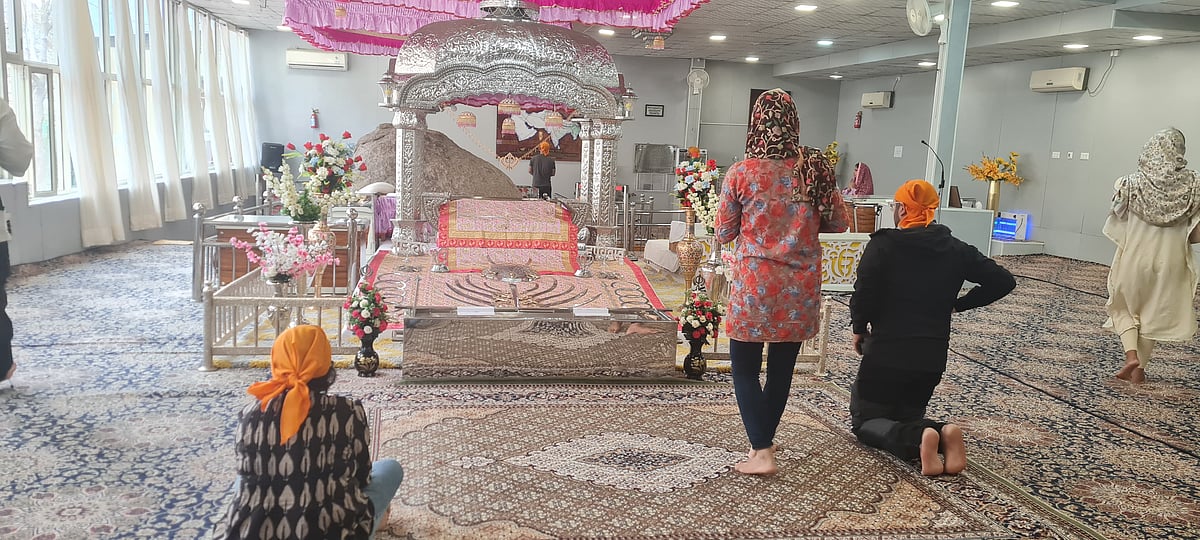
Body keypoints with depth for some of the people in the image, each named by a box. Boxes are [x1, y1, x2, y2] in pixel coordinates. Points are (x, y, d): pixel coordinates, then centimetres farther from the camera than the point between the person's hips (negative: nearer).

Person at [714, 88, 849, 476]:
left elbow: (723, 233, -1)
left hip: (754, 284, -3)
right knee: (782, 367, 16)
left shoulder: (741, 173, -9)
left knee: (745, 367, 8)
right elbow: (840, 223, 6)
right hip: (800, 285, 3)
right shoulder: (815, 169, -3)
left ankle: (761, 452, 0)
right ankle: (765, 439, 31)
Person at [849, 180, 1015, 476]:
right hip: (933, 358, 5)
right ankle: (943, 433, -12)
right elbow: (1004, 281, 4)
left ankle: (918, 438, -20)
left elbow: (864, 294, -20)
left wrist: (859, 330, -2)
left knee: (865, 421, 12)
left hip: (886, 353, -5)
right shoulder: (956, 249, 4)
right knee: (908, 416, 23)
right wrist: (958, 304, 12)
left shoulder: (883, 244, -10)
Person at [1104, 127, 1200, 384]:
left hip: (1134, 259, -1)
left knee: (1125, 308, 18)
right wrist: (1175, 237, 11)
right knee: (1154, 314, 16)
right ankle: (1140, 367, 19)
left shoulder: (1132, 184, -11)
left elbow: (1115, 227, -5)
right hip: (1170, 262, 1)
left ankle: (1131, 355, -1)